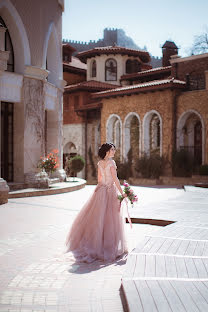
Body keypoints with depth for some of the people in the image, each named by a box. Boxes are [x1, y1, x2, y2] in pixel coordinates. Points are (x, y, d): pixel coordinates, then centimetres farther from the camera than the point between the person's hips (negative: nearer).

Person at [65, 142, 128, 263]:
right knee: (110, 220, 2)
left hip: (101, 191, 6)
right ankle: (109, 247, 9)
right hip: (111, 192, -6)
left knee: (98, 218, 10)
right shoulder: (111, 162, -12)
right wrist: (122, 193, -8)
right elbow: (115, 179, -14)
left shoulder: (100, 163, 7)